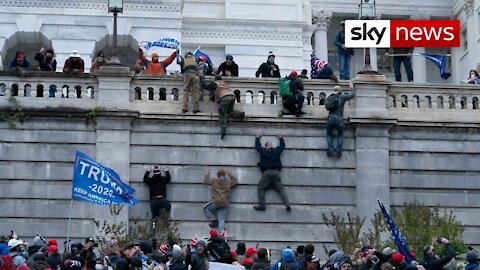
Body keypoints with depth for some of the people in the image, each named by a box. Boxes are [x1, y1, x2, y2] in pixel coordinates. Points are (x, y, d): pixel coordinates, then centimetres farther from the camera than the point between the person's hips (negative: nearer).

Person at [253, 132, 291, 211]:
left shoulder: (263, 151, 7)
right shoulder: (277, 150, 12)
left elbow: (257, 146, 25)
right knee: (281, 189, 2)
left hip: (266, 173, -3)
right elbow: (282, 145, 30)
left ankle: (262, 205, -8)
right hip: (276, 172, 3)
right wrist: (280, 138, 46)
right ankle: (287, 204, -13)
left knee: (260, 188, 4)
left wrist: (258, 137, 41)